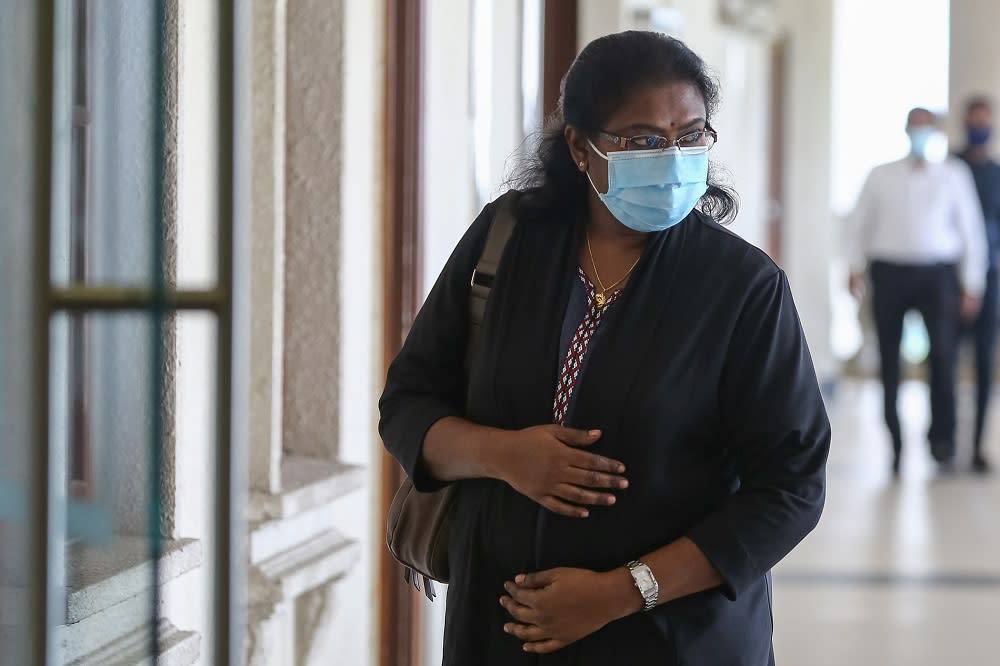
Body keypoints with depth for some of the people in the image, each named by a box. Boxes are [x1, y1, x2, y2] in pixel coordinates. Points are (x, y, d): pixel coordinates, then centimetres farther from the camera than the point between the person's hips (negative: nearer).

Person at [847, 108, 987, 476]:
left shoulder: (954, 176, 10)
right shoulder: (881, 176, 13)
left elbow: (971, 230, 11)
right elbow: (859, 223, 16)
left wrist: (971, 285, 5)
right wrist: (855, 267, 4)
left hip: (937, 273, -1)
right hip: (890, 270, 1)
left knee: (943, 350, -17)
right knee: (889, 361, 0)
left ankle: (942, 437, -7)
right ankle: (895, 442, 9)